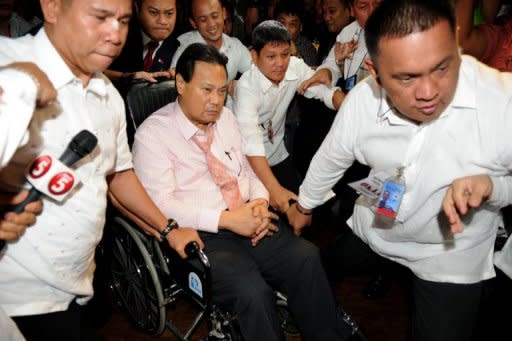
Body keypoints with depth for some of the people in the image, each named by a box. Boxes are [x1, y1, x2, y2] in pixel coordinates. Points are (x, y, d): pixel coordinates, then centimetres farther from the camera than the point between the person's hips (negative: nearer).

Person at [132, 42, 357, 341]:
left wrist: (260, 202, -4)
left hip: (248, 221, 5)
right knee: (253, 292, -30)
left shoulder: (226, 117, 14)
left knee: (307, 257, -20)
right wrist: (225, 219, -19)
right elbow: (161, 204, -13)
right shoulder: (153, 134, -5)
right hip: (202, 237, -5)